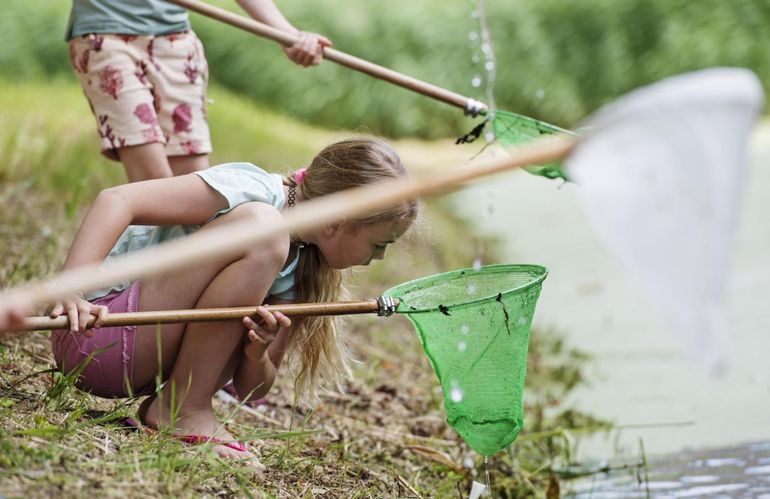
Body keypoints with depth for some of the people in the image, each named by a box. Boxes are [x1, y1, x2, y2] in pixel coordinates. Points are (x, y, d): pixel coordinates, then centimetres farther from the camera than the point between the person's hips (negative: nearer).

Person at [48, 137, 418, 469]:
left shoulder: (301, 266, 7)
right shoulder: (250, 191, -16)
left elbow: (251, 390, 8)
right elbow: (117, 200, -24)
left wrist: (257, 355, -15)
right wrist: (70, 292, -36)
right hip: (94, 331, -8)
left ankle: (162, 404, 1)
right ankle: (182, 408, -13)